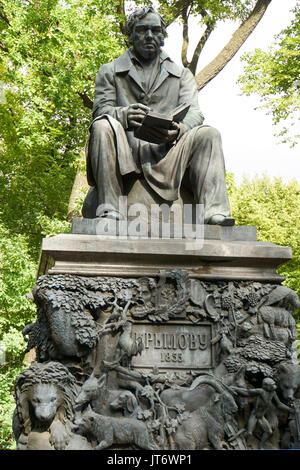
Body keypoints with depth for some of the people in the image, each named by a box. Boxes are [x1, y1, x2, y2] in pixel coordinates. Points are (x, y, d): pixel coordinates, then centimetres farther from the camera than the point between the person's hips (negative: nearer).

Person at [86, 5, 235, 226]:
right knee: (103, 126, -30)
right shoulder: (110, 71, 19)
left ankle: (214, 210, -36)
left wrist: (177, 131, -20)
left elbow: (194, 112, 6)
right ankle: (109, 208, -37)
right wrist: (125, 115, -22)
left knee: (208, 134, -22)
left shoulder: (182, 74, 23)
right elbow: (101, 110, 4)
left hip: (168, 153, 1)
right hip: (125, 152, -1)